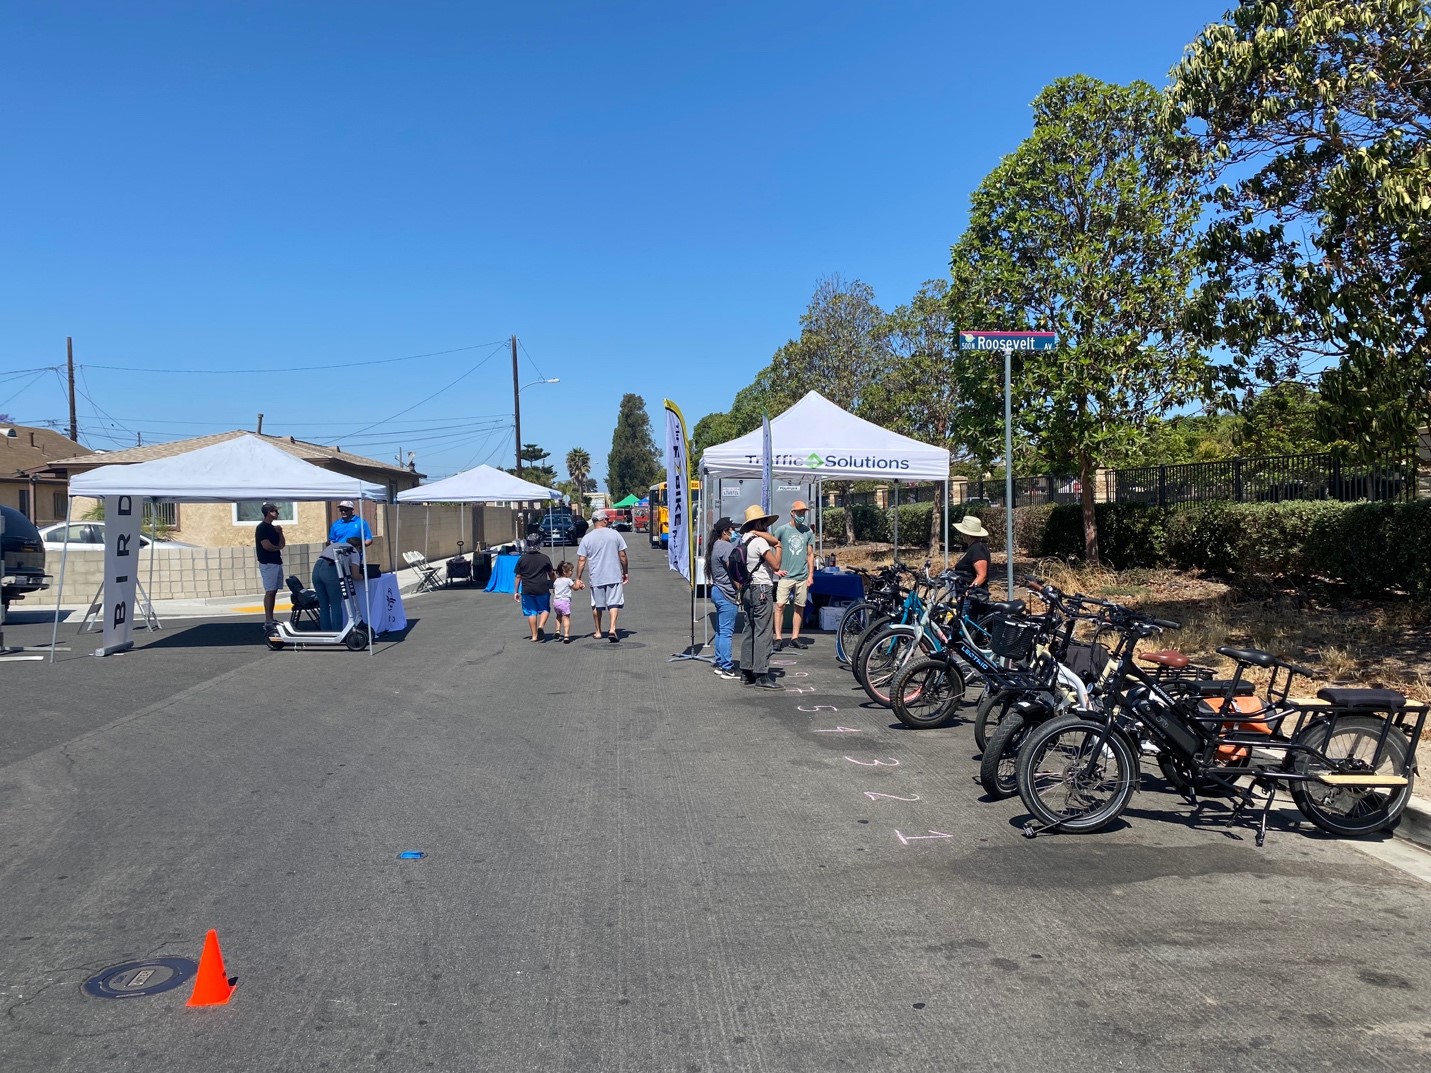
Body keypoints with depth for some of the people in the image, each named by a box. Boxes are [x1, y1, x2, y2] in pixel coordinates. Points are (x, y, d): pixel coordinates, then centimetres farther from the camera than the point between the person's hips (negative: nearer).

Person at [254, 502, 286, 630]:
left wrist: (280, 532, 0)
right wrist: (278, 548, -2)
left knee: (274, 591, 9)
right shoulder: (262, 528, -11)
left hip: (277, 562, 9)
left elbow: (282, 544, 16)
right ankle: (267, 622, -12)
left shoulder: (273, 528, 16)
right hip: (268, 563, -9)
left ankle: (271, 619, 12)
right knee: (269, 591, -11)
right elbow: (266, 546, -21)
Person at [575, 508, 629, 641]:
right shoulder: (615, 534, -1)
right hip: (614, 575, -1)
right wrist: (625, 572, 12)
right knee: (614, 603, 3)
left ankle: (598, 632, 21)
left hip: (596, 578, 1)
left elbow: (581, 560, -4)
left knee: (597, 605, 13)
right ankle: (612, 629, -15)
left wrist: (578, 579, 1)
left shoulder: (587, 538, -1)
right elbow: (622, 555, 1)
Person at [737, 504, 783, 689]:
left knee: (749, 631, 12)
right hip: (762, 590, -9)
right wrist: (778, 549, 0)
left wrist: (757, 532, -4)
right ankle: (762, 676, -9)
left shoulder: (744, 540, 12)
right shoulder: (759, 542, -14)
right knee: (762, 633, -8)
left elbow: (774, 540, 10)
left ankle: (746, 672, 16)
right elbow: (776, 565, -13)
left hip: (748, 589, 9)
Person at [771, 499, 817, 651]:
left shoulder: (808, 532, 8)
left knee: (799, 607, 6)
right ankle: (778, 638, -7)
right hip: (785, 576, -3)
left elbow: (810, 555, 11)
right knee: (780, 605, -10)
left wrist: (810, 576, 6)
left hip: (802, 577, 3)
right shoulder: (782, 530, 0)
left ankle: (795, 637, 14)